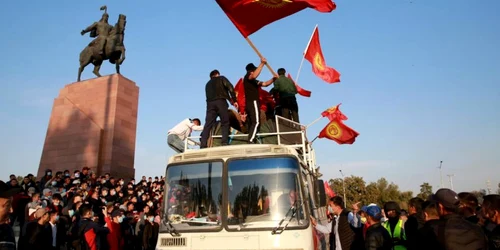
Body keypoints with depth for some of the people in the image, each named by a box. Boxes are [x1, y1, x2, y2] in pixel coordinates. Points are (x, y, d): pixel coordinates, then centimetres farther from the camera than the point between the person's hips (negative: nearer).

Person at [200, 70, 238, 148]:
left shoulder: (208, 84, 33)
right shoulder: (221, 78, 19)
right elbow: (230, 88, 2)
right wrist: (234, 100, 2)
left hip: (210, 103, 4)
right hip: (221, 102, -4)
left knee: (208, 125, -3)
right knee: (225, 123, 1)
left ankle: (203, 146, -14)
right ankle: (224, 143, -14)